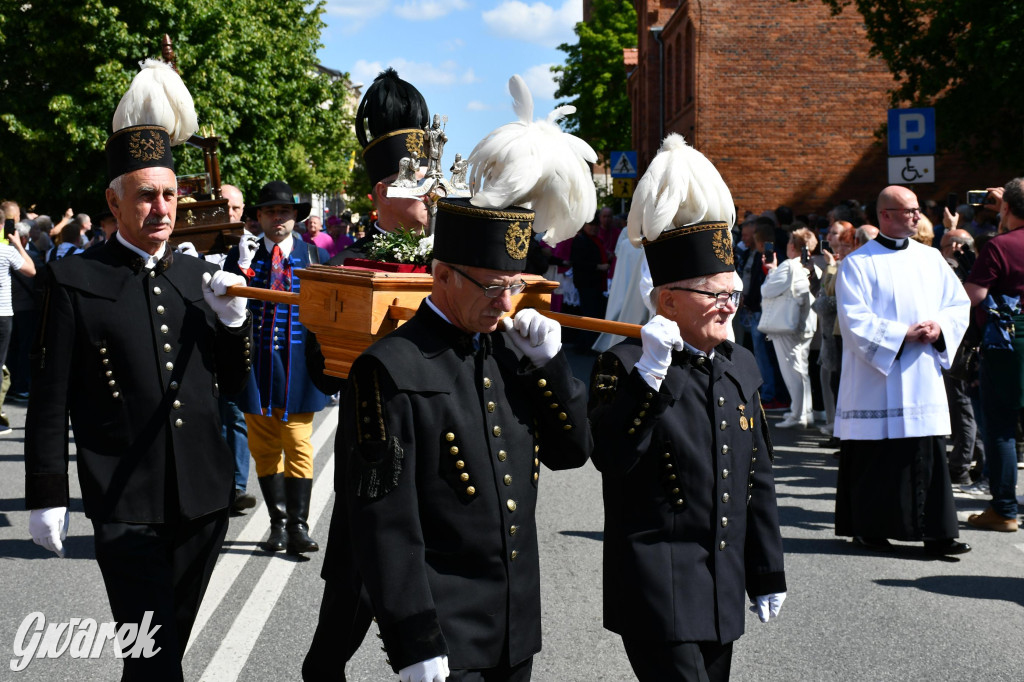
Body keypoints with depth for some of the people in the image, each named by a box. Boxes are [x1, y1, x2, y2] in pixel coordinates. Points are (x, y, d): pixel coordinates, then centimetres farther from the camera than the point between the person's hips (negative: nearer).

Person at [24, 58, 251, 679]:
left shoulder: (201, 278, 10)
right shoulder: (74, 280, -4)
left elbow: (233, 384, 14)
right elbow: (50, 400, -3)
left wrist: (233, 319, -4)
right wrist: (48, 496, -5)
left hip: (204, 499, 5)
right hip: (127, 507, -5)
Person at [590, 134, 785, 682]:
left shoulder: (740, 366, 12)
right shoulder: (624, 366, -9)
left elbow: (757, 478, 17)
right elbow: (611, 458, -24)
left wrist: (768, 574, 17)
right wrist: (650, 373, -30)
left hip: (723, 591, 7)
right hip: (658, 592, -7)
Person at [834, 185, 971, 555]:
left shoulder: (931, 258, 12)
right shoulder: (858, 263, -4)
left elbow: (959, 303, 13)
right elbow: (855, 320, -11)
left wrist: (940, 326, -7)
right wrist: (904, 334, -16)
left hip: (924, 377, 4)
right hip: (876, 377, -4)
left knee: (930, 453, 0)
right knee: (876, 456, 1)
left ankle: (937, 532, 3)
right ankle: (869, 528, 13)